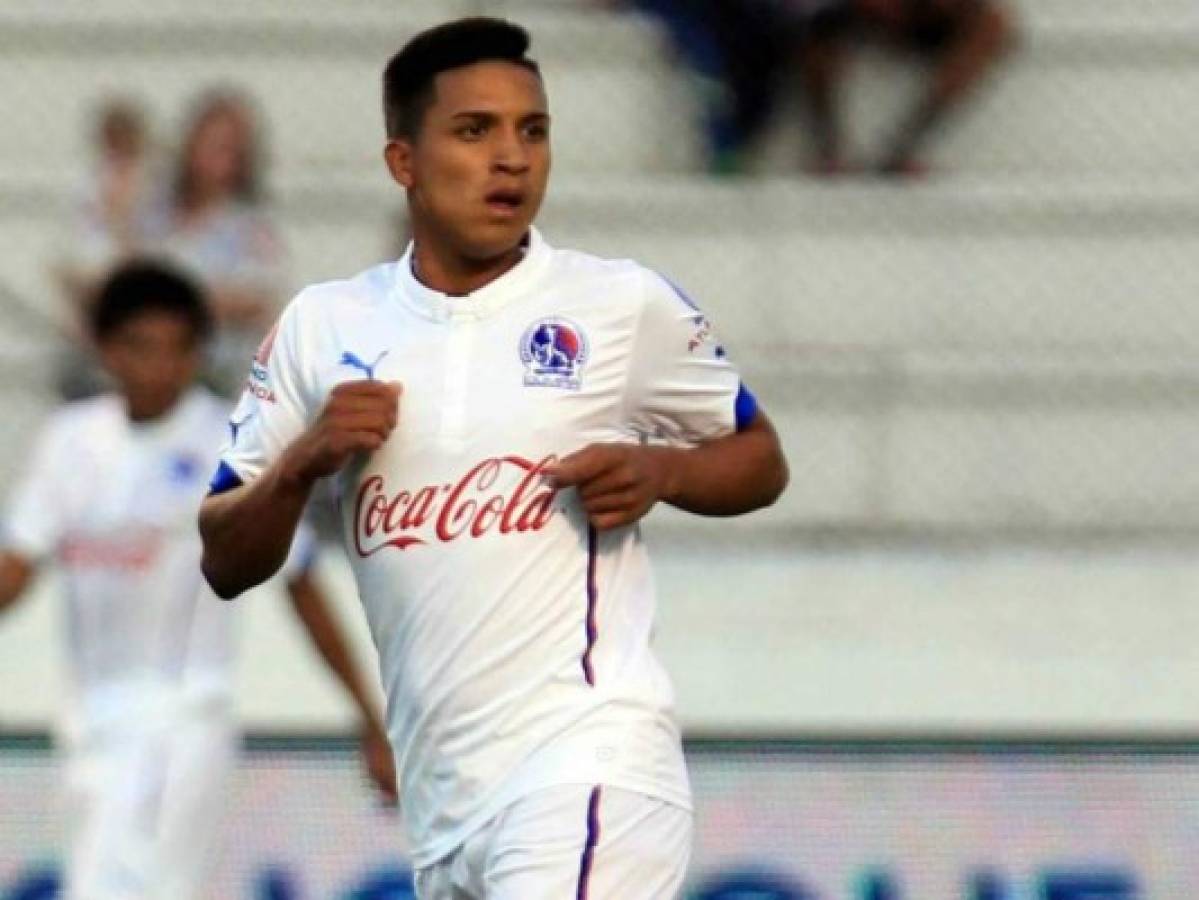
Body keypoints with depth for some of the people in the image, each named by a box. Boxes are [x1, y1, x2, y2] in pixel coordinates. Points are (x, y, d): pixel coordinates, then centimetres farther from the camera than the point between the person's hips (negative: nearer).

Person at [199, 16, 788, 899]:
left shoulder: (623, 304, 2)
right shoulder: (324, 326, 10)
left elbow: (761, 463, 13)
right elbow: (226, 563, 13)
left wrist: (658, 472, -7)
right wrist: (304, 460, -7)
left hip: (587, 760, -5)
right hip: (439, 789, 5)